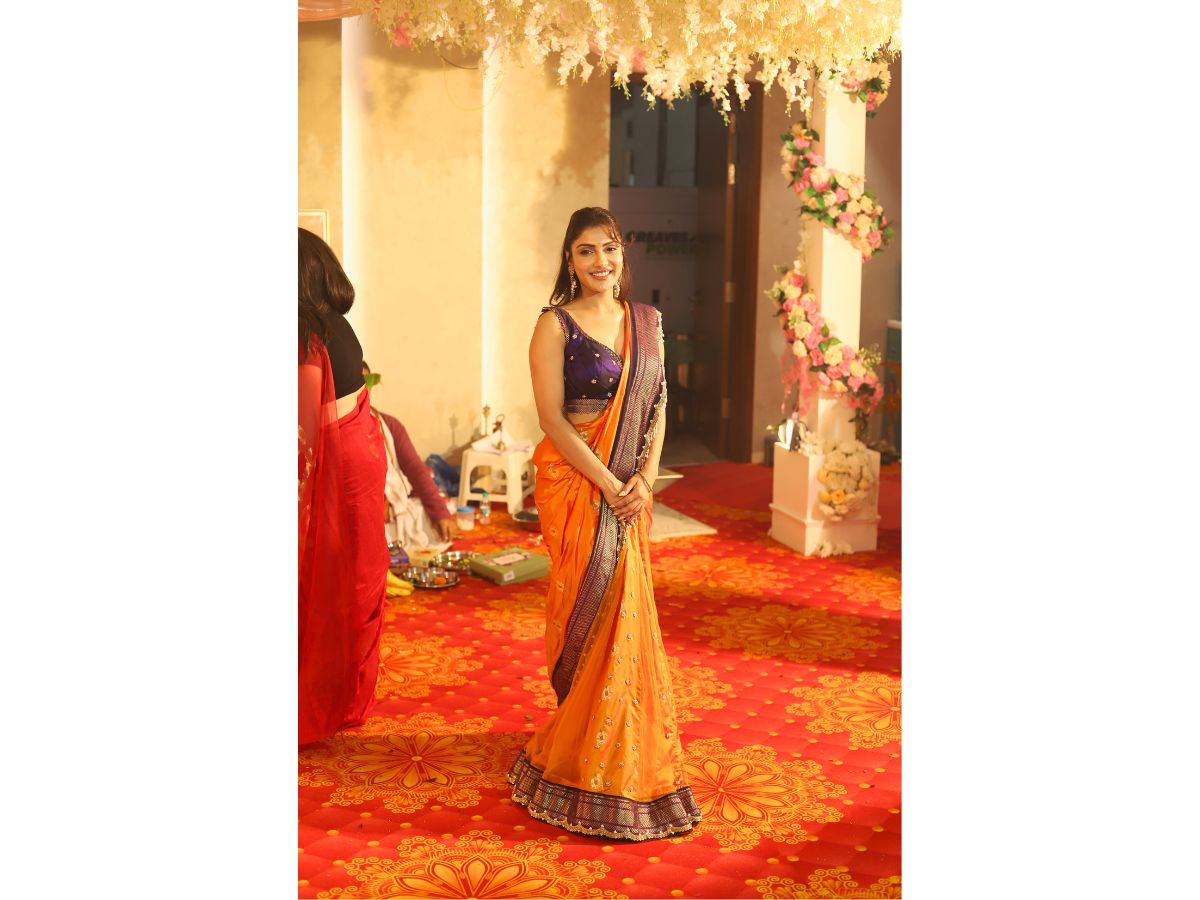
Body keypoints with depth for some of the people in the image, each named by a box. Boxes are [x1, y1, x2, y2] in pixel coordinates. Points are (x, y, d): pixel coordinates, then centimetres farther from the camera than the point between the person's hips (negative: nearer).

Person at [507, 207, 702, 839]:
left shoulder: (646, 321, 9)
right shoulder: (555, 325, -6)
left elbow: (658, 406, 8)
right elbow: (552, 419, -12)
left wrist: (644, 478, -7)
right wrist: (609, 485, -17)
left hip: (630, 487, 5)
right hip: (575, 483, -4)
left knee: (627, 614, 8)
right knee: (591, 611, 0)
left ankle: (623, 754, 25)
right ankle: (590, 764, 17)